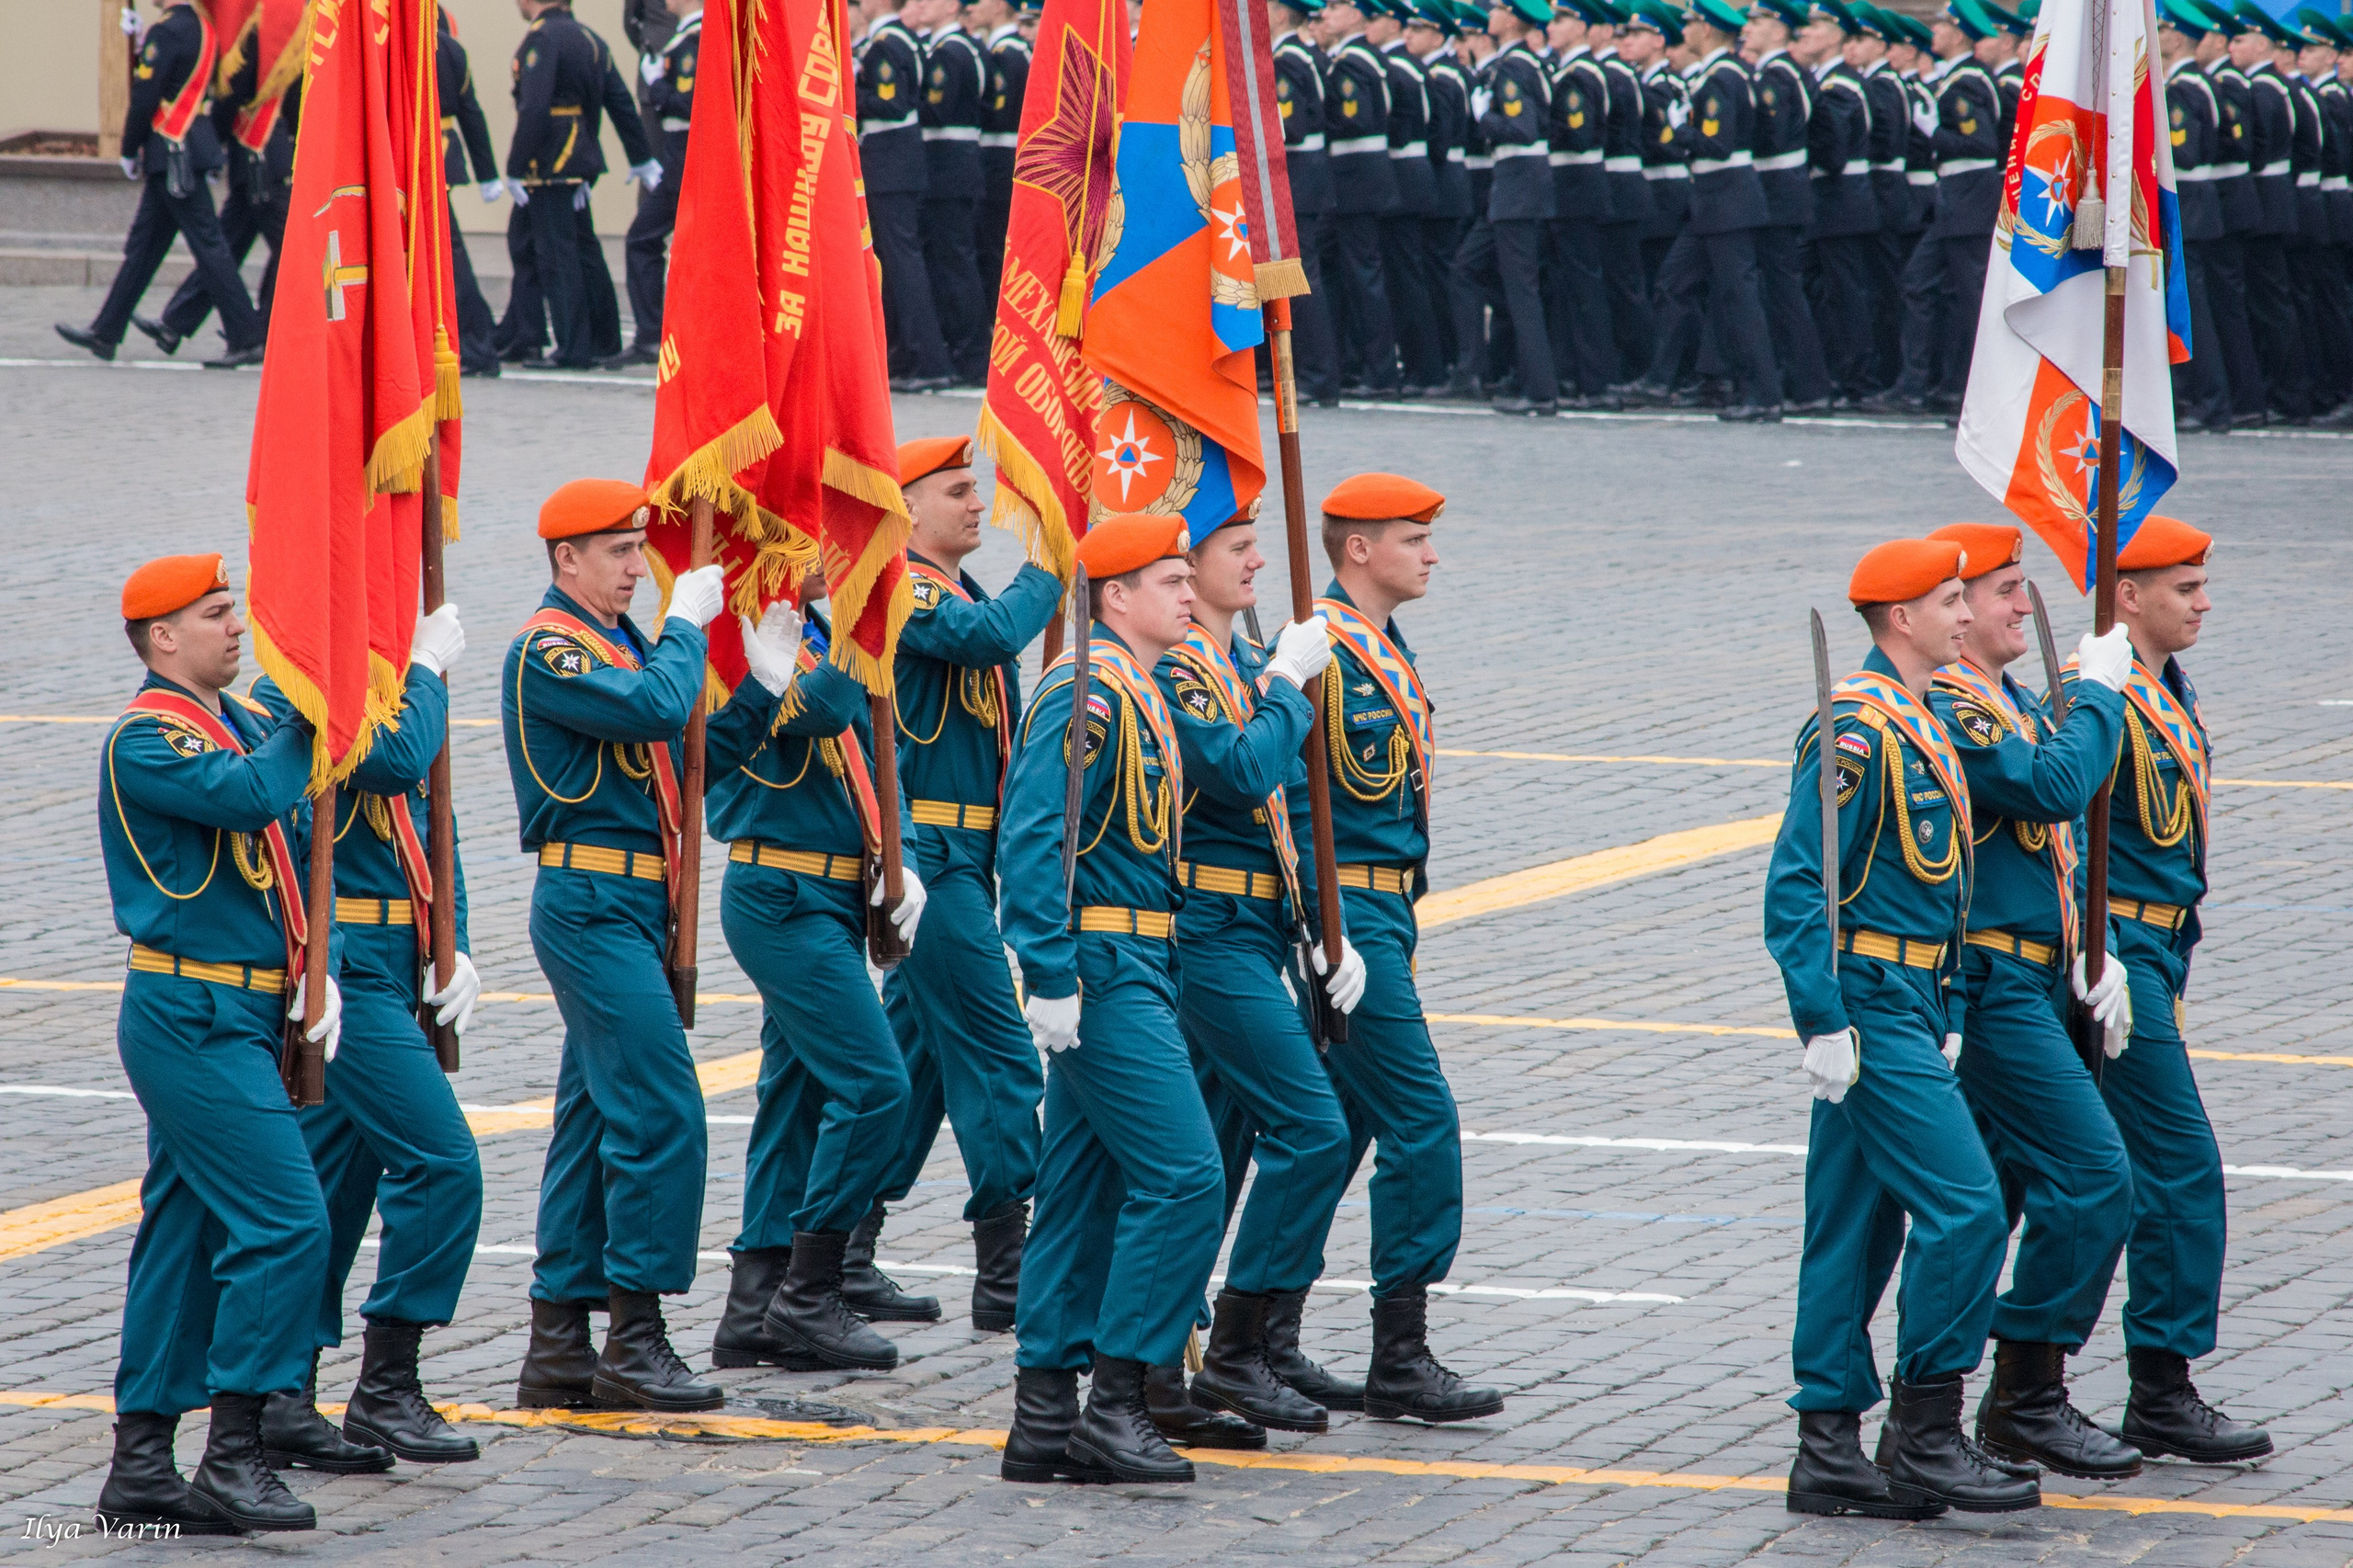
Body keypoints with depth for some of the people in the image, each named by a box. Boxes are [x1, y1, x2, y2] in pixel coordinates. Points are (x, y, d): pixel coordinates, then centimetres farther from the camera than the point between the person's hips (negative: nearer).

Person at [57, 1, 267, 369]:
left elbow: (144, 98, -16)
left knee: (208, 247, -7)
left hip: (174, 155, -10)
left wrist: (129, 152, -4)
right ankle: (105, 332, 18)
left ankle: (248, 340, -7)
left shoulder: (167, 31, -17)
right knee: (143, 245, 13)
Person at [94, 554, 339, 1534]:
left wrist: (318, 972, 4)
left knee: (185, 1232, 10)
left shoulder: (248, 724, 13)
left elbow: (295, 850, 17)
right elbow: (251, 794, -30)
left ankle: (141, 1466, 15)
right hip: (190, 1019, -9)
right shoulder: (146, 739, -13)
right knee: (285, 1221, -14)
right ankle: (233, 1456, -10)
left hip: (243, 1016, 9)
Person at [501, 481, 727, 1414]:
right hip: (593, 906, -10)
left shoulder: (615, 639, 17)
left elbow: (675, 731, 19)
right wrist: (686, 622, -13)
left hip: (627, 907, 10)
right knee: (661, 1111, -13)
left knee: (595, 1118, 10)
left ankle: (558, 1347, 13)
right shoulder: (549, 651, -13)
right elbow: (655, 711, -27)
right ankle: (635, 1341, -10)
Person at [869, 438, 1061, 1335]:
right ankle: (1005, 1274, -8)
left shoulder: (960, 591, 18)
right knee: (996, 1054, -9)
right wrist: (1047, 568, -17)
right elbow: (992, 634, -32)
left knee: (917, 1050, 12)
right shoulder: (900, 590, -12)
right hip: (927, 850, -10)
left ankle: (843, 1256, 17)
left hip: (966, 855, 10)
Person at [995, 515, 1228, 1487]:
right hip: (1102, 977, -10)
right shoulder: (1085, 697, -15)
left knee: (1087, 1190, 10)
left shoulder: (1140, 699, 16)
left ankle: (1044, 1421, 13)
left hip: (1133, 972, 10)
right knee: (1183, 1178, -12)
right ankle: (1115, 1405, -9)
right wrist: (1051, 979, -23)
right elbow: (1031, 840, -21)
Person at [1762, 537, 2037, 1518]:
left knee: (1856, 1225, 10)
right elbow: (1795, 886, -19)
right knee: (1964, 1207, -12)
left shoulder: (1919, 725, 15)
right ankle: (1925, 1440, -7)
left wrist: (1936, 1019, 21)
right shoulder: (1858, 730, -16)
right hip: (1870, 1009, -10)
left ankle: (1831, 1453, 13)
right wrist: (1823, 1023, -22)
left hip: (1904, 1006, 10)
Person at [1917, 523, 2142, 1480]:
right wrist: (2099, 691, -13)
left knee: (1998, 1191, 13)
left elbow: (2053, 845, 20)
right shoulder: (1947, 707, -15)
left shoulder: (2013, 701, 17)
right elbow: (2056, 788, -27)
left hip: (2031, 981, 10)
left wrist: (2088, 951, 9)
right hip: (1990, 991, -10)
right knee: (2092, 1176, -12)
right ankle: (2030, 1399, -7)